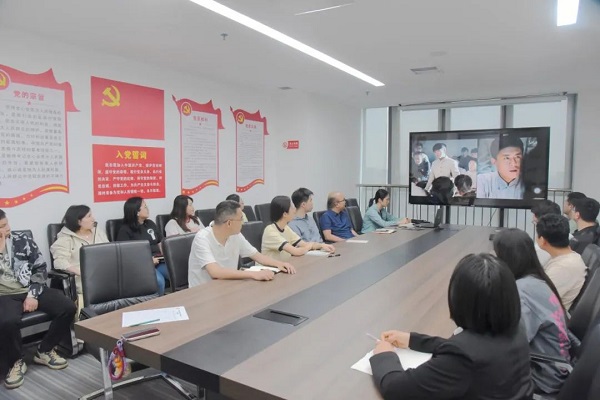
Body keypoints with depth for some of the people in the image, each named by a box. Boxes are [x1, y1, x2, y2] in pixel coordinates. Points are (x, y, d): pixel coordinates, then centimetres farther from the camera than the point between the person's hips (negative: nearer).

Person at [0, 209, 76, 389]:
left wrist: (33, 295, -9)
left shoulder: (23, 240, 6)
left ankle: (44, 351, 6)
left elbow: (40, 268, 4)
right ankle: (16, 362, -4)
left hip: (31, 290, 2)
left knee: (68, 308, -17)